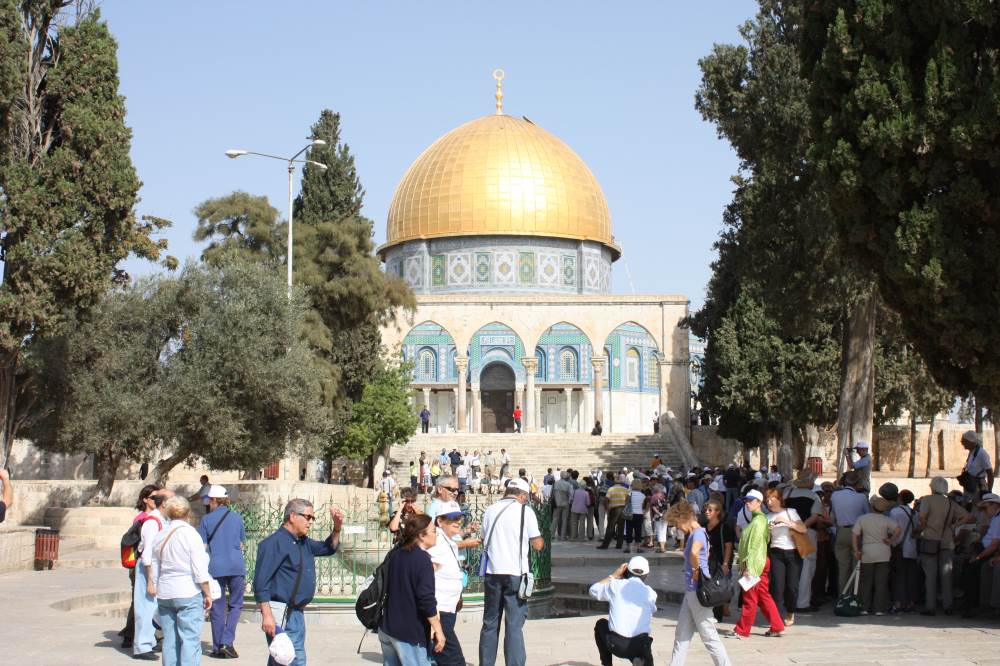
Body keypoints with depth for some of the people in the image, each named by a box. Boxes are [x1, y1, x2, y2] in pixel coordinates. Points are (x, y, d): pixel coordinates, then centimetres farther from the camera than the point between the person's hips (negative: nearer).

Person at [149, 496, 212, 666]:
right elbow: (199, 569, -10)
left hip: (164, 594, 6)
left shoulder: (159, 536, 8)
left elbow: (155, 568, 13)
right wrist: (207, 594, -3)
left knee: (169, 640, 10)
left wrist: (153, 586, 24)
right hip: (189, 594, -6)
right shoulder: (190, 534, -9)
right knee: (190, 639, -5)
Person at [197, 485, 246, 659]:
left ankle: (218, 648, 11)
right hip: (236, 566, 1)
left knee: (217, 608, 7)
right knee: (235, 604, 11)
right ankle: (227, 642, -3)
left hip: (215, 566, -1)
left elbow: (202, 547, 1)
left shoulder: (207, 520, 1)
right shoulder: (237, 517, 6)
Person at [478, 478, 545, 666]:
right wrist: (542, 540, 20)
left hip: (491, 572, 4)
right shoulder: (525, 511, -3)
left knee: (490, 623, 13)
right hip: (515, 573, -4)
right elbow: (537, 545, -1)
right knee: (514, 625, -3)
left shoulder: (491, 510, 8)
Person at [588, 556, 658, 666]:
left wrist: (614, 575, 25)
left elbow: (593, 591, 22)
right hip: (640, 647, 1)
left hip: (616, 645, -1)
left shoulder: (615, 585, 3)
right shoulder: (650, 592, 5)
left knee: (601, 624, 30)